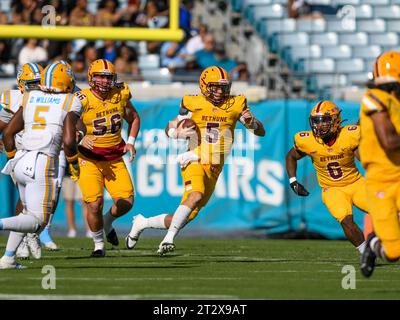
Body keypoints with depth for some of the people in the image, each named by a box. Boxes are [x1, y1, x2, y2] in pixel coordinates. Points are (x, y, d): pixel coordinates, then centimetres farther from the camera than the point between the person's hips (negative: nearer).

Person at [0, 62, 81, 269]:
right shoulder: (70, 104, -1)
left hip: (20, 162, 6)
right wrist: (74, 164, 7)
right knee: (37, 221, 0)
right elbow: (68, 141, -11)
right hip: (43, 166, -6)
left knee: (28, 212, 25)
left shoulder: (30, 99, 13)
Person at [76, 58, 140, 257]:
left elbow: (133, 118, 16)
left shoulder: (120, 95, -2)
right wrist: (81, 140, -32)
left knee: (126, 201, -5)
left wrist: (131, 142, 3)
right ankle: (99, 244, 11)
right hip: (89, 159, -4)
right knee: (95, 204, -13)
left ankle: (107, 223, 29)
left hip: (114, 159, 4)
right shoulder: (82, 101, -16)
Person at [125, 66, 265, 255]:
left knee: (187, 217, 3)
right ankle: (169, 239, -31)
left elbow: (261, 132, 4)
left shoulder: (235, 105, 4)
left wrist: (251, 122, -18)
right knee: (196, 196, -34)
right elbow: (169, 128, 9)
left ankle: (142, 223, 24)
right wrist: (177, 133, -14)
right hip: (195, 162, -4)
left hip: (214, 169, 4)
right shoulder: (193, 104, -1)